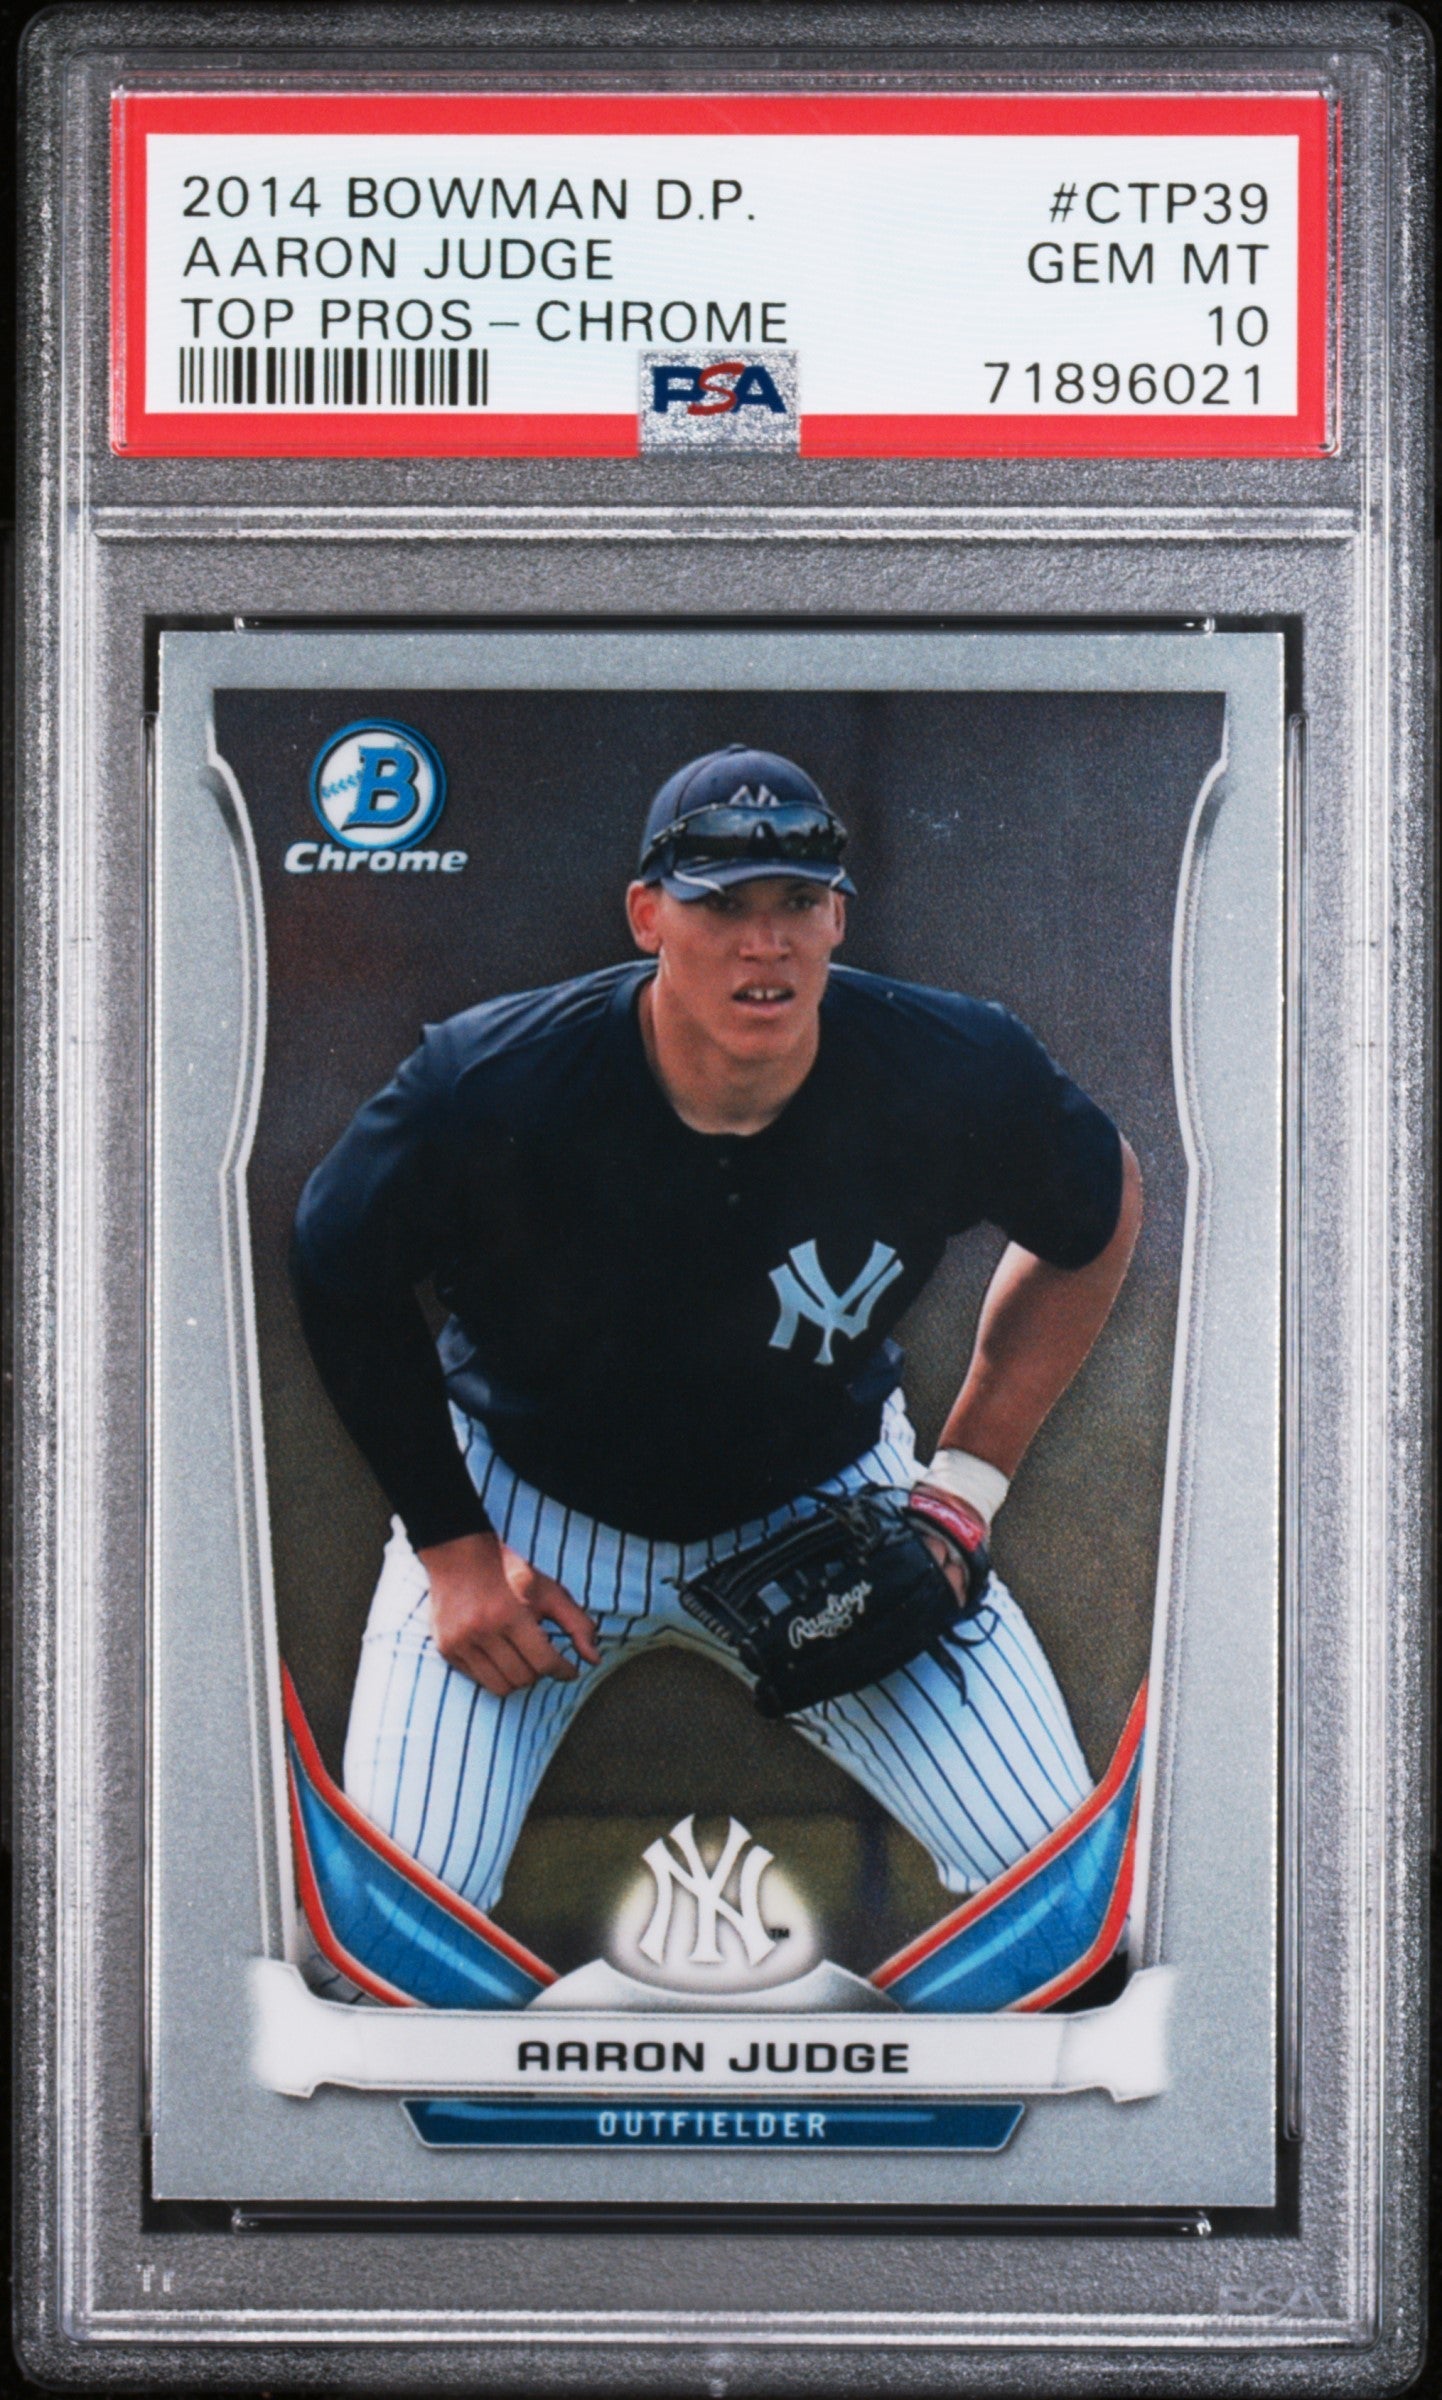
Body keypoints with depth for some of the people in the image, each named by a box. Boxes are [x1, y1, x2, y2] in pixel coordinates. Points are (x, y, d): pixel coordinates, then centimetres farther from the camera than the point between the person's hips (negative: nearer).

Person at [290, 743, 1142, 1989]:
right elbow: (339, 1272, -8)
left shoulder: (955, 1077, -23)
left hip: (824, 1495, 2)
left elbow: (1101, 1211, -1)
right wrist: (450, 1546, -9)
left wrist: (967, 1478, -6)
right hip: (524, 1499, -1)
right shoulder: (489, 1087, -27)